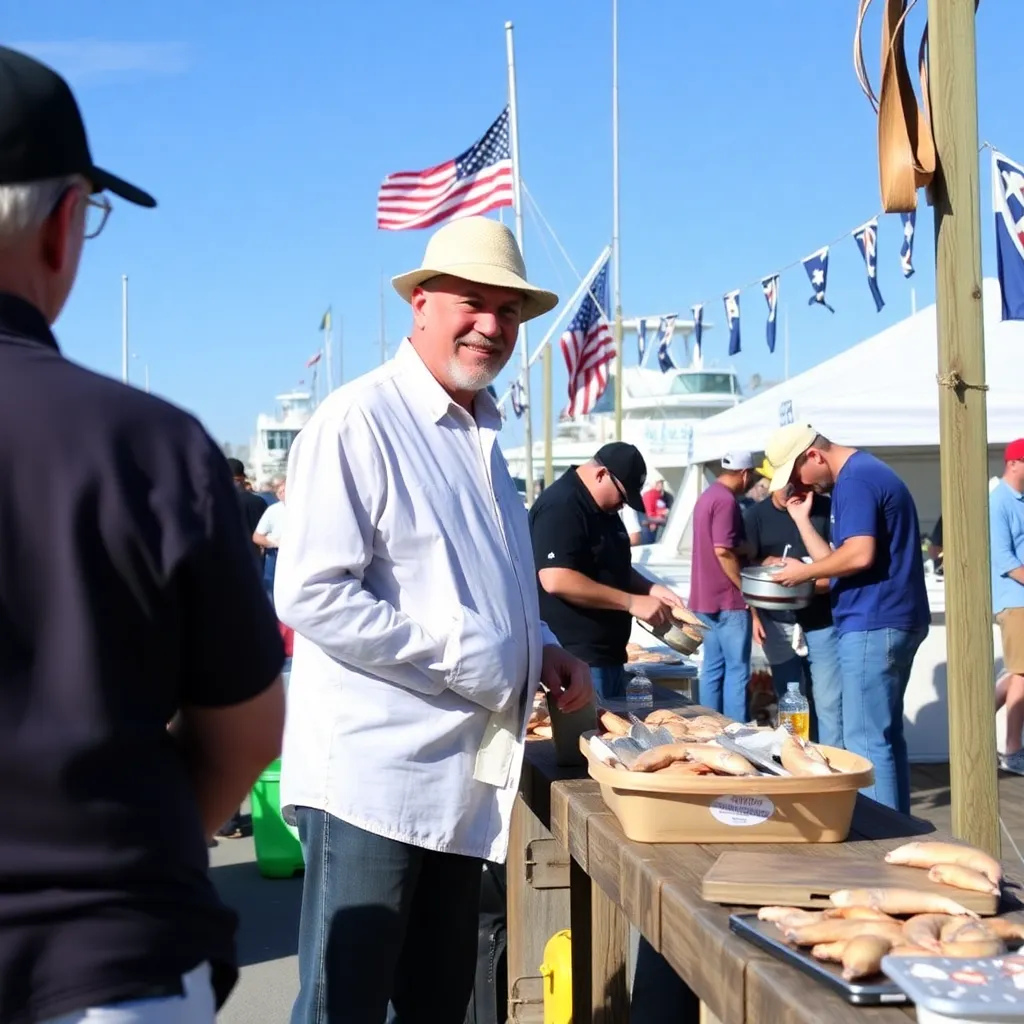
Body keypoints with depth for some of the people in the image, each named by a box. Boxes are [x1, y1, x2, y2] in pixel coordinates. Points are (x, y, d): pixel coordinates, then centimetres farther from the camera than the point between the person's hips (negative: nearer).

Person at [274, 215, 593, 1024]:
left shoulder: (478, 433, 15)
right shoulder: (359, 421, -13)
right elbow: (312, 595, -21)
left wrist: (539, 648, 9)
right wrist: (462, 657, -19)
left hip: (461, 774, 9)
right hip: (373, 772, -9)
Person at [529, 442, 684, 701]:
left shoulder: (603, 509, 15)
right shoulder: (560, 507, -16)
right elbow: (556, 580, -27)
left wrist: (649, 589, 5)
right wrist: (631, 602, -23)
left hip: (606, 655, 10)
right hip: (574, 659, -10)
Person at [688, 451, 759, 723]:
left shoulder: (708, 496, 15)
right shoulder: (726, 501, -16)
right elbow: (723, 551, -23)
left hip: (707, 597, 10)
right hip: (728, 599, -10)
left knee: (713, 667, 12)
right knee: (737, 669, -4)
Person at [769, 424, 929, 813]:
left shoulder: (853, 481, -13)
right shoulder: (868, 472, 19)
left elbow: (859, 555, -26)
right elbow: (836, 561, 16)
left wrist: (804, 571, -13)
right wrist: (802, 519, 11)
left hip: (873, 623, -11)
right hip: (893, 620, 11)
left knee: (866, 740, -7)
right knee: (885, 734, 15)